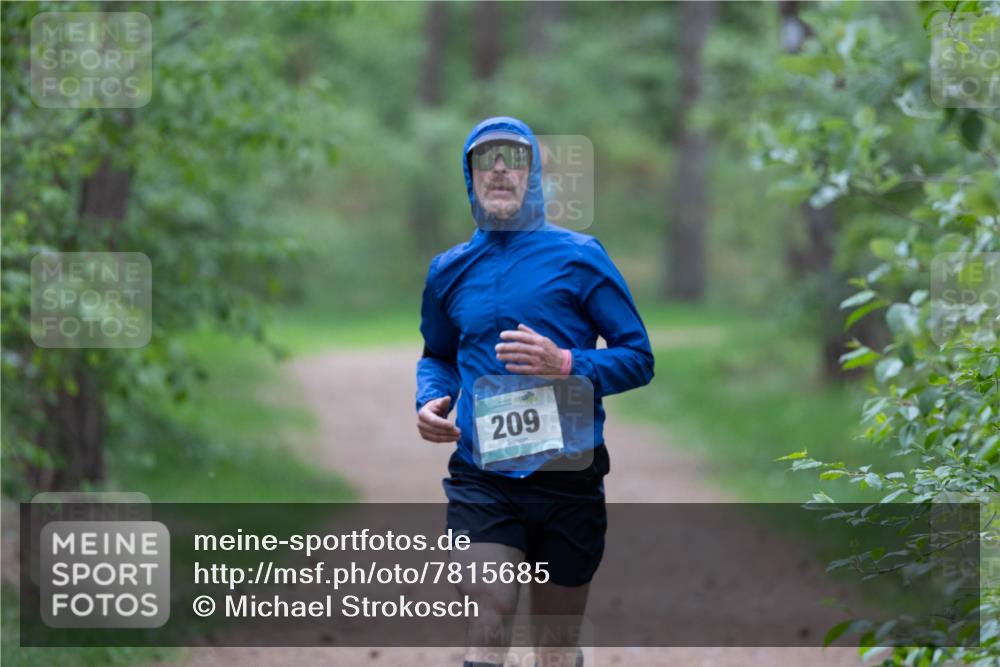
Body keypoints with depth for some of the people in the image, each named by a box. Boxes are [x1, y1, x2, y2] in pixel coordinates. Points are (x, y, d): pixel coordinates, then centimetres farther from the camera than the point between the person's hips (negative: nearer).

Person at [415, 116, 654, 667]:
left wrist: (566, 365, -17)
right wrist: (430, 400, 5)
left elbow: (639, 358, 0)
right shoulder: (450, 270, 10)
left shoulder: (578, 257, 0)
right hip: (480, 477, 1)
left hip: (568, 477, -1)